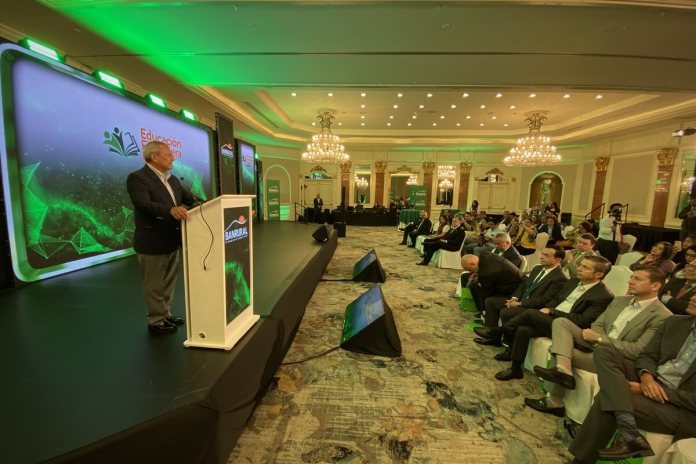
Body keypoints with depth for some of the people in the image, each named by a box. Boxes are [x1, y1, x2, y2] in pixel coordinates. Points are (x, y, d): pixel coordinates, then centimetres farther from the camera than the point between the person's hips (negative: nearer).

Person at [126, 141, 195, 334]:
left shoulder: (172, 179, 12)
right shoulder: (137, 177, -13)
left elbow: (189, 198, 10)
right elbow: (144, 204, -28)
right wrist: (171, 210, -44)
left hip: (171, 240, 8)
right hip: (152, 242, -8)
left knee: (169, 281, 19)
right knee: (155, 285, 6)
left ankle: (166, 314, 35)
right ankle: (156, 321, 22)